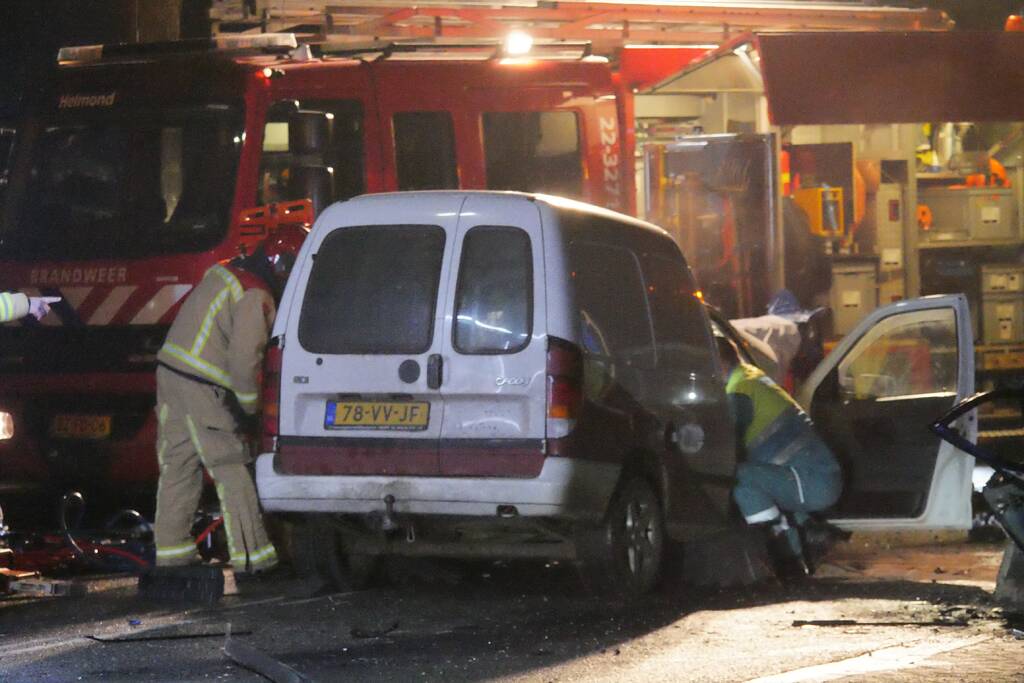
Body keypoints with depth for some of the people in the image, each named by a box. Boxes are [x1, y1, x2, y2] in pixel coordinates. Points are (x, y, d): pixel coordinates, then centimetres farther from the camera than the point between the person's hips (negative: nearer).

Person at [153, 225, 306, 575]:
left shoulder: (223, 272, 15)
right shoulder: (255, 297, -14)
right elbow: (245, 356, -21)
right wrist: (249, 405, -10)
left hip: (170, 374, 9)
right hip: (202, 388, -9)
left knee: (178, 466, 13)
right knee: (232, 470, -5)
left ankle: (171, 549, 16)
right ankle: (251, 555, -4)